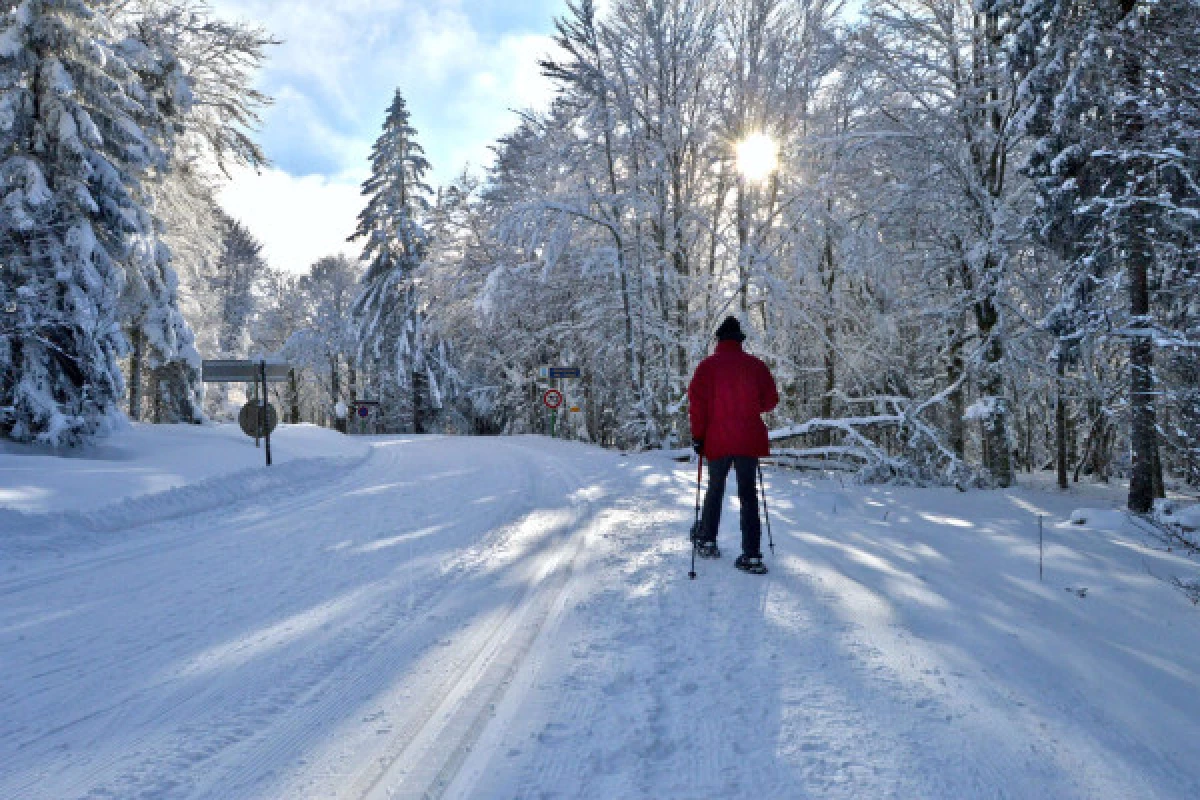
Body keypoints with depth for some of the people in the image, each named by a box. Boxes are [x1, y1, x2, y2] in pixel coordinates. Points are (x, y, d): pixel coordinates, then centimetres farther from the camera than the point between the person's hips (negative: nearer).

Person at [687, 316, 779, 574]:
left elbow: (697, 402, -8)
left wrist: (697, 436, -1)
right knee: (748, 494, 4)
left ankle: (707, 541, 24)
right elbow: (770, 400, 6)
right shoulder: (756, 365, 2)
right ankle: (752, 556, -1)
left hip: (718, 441, -1)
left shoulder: (708, 366, -4)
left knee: (715, 490, 17)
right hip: (749, 441, 1)